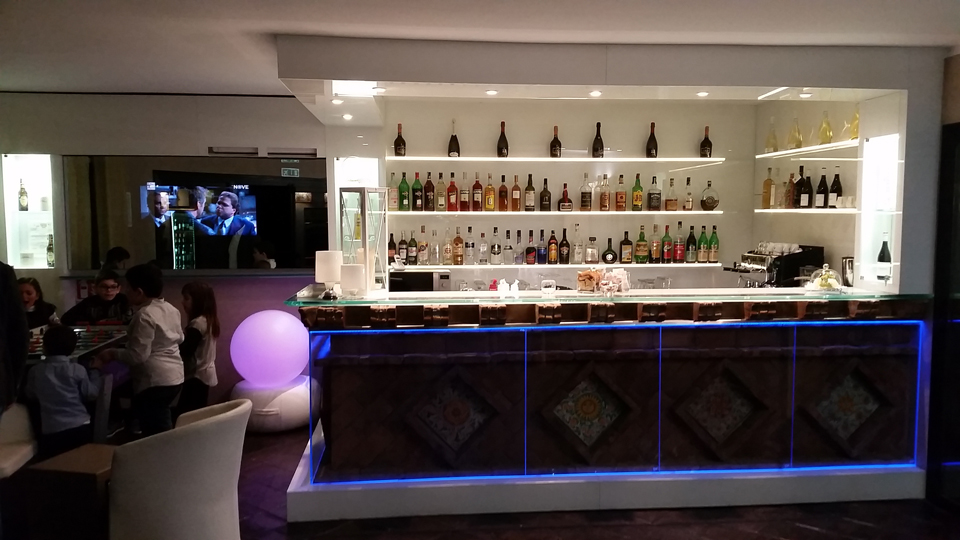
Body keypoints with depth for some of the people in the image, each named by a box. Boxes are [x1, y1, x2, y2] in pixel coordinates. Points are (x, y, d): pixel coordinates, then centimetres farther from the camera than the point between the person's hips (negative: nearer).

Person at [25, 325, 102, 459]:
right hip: (80, 428, 0)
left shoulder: (36, 371, 0)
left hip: (51, 432, 0)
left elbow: (31, 395, 15)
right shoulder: (77, 370, -6)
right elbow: (91, 394, 1)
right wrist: (95, 370, 13)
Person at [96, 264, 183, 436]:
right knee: (162, 429, 20)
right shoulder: (171, 309, 8)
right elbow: (179, 338, 20)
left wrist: (113, 354, -7)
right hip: (174, 376, 9)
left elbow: (138, 355, -21)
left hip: (155, 381, -9)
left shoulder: (145, 315, -18)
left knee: (155, 433, -2)